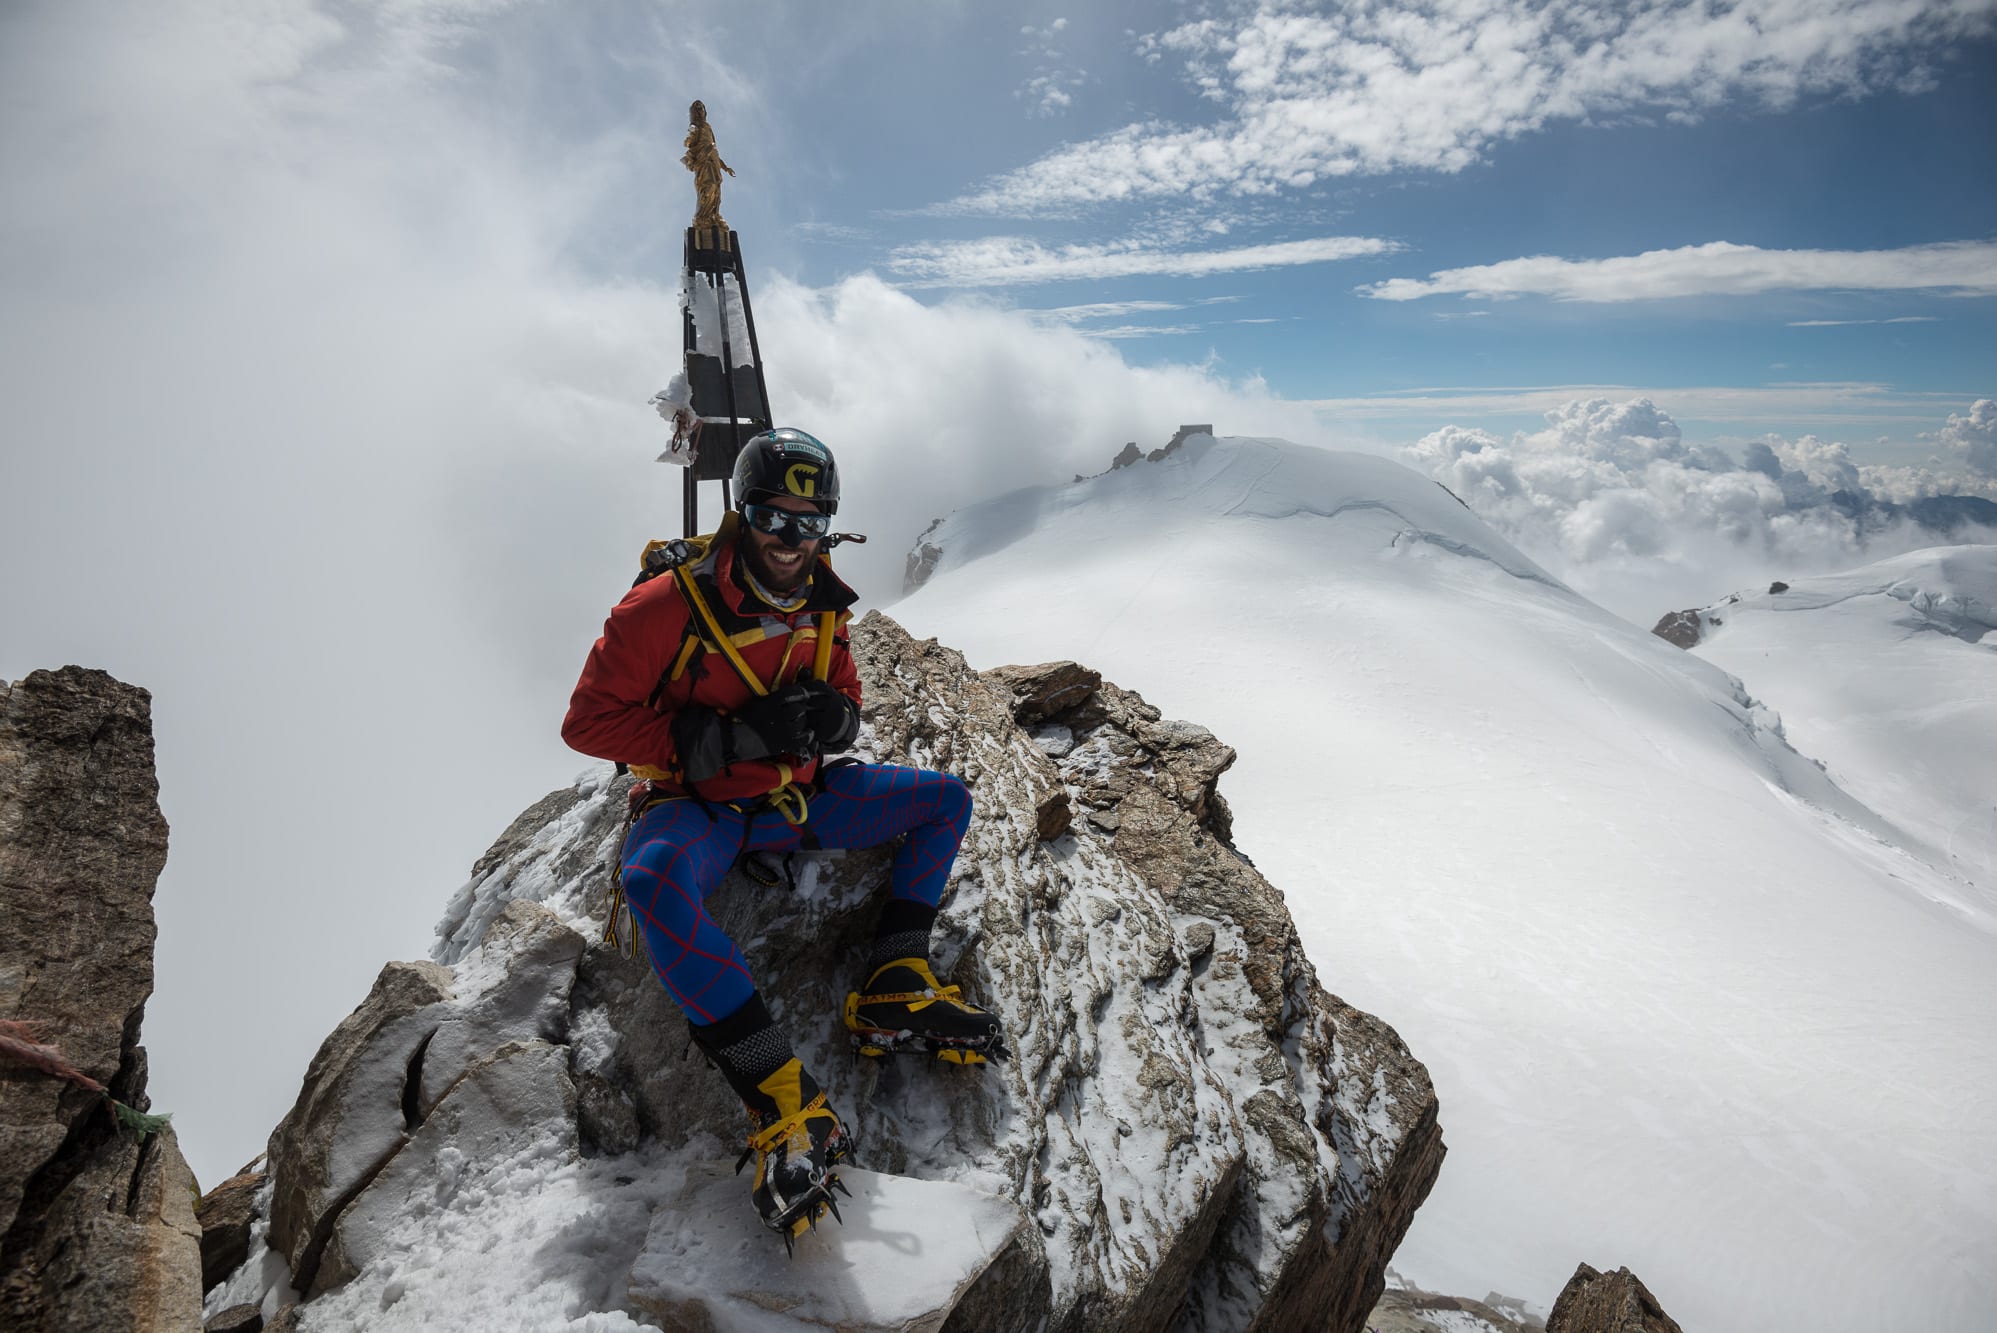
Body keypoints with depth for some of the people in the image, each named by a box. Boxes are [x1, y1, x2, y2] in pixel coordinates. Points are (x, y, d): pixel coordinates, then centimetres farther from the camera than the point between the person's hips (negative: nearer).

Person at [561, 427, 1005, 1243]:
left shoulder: (821, 609, 2)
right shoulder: (669, 606, -16)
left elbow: (845, 708, 14)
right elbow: (588, 721, -15)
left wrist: (833, 717, -14)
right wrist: (731, 736, -25)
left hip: (793, 797, 6)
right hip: (694, 806, -5)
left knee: (945, 799, -2)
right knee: (655, 878, -40)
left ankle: (892, 992, -10)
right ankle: (780, 1098, -36)